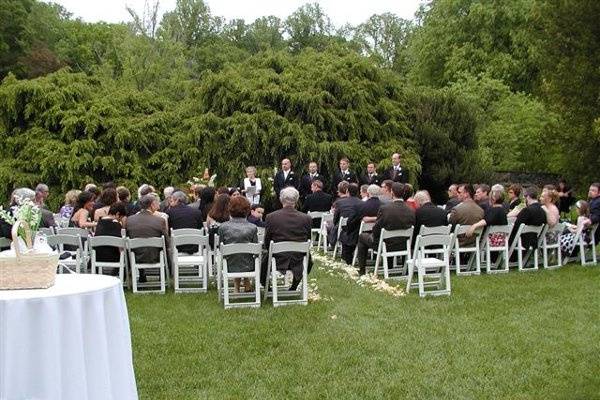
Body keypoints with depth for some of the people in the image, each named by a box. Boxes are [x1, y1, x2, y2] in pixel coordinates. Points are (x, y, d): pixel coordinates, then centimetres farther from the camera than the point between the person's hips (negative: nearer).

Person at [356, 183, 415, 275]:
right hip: (403, 246, 5)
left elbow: (376, 229, -16)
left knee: (362, 237, 22)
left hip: (386, 245, -5)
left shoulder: (384, 208, -25)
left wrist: (373, 235, 7)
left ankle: (361, 270, 24)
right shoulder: (411, 211, -13)